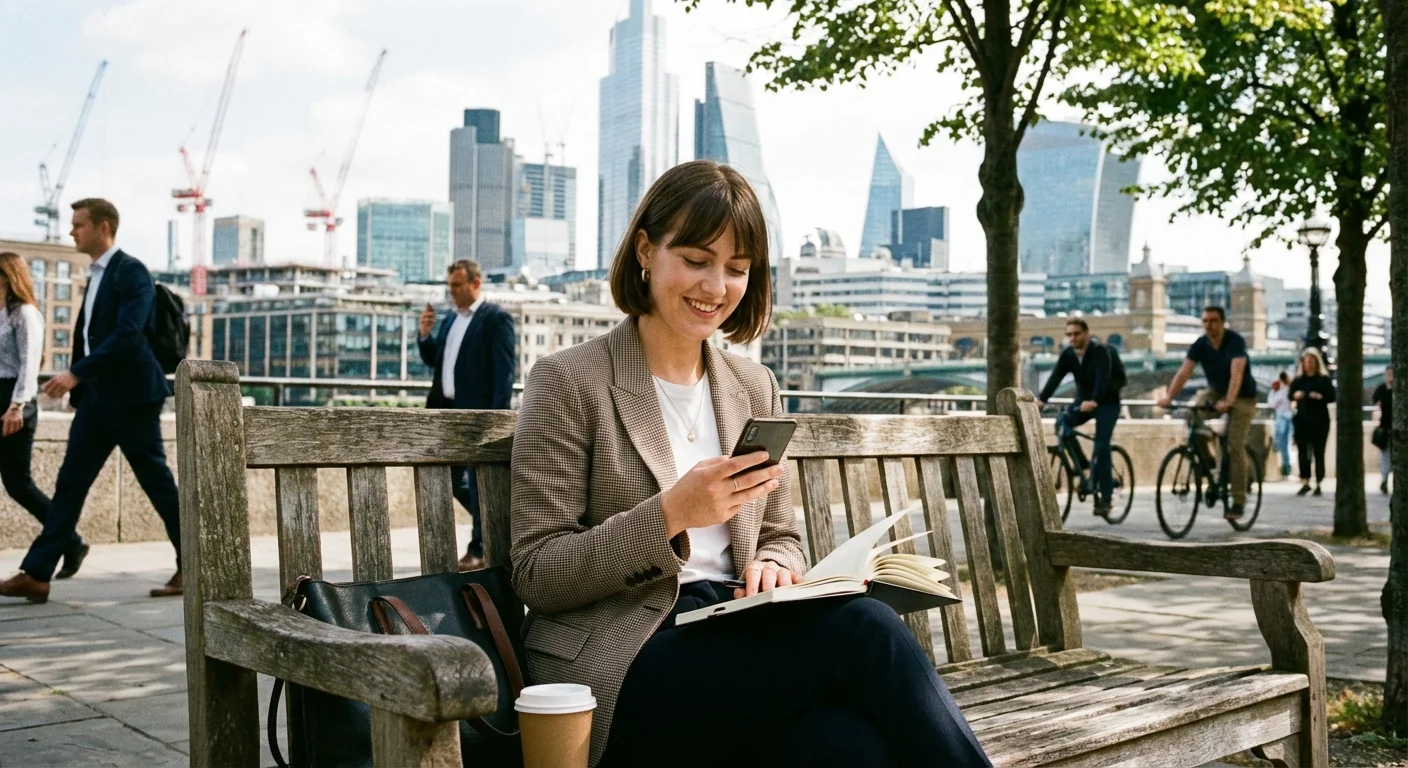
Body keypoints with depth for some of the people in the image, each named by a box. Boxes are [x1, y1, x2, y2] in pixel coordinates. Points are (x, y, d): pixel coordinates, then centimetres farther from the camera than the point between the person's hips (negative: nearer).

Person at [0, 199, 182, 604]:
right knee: (70, 484, 5)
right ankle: (36, 575, 6)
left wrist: (76, 373, -26)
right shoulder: (96, 275, 15)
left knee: (158, 483, -1)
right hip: (96, 397, 9)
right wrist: (79, 387, 18)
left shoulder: (132, 272, -12)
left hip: (131, 396, -8)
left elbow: (127, 334, -23)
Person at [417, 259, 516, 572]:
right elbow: (433, 360, 20)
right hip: (448, 411, 8)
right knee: (452, 478, 12)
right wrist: (425, 335, 1)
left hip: (478, 412, -8)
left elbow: (506, 370, -14)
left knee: (478, 479, -1)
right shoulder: (450, 318, 15)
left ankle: (479, 550, 7)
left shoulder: (496, 318, -8)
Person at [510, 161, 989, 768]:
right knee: (864, 628, -28)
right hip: (623, 665, -4)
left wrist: (773, 567, -4)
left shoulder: (754, 388, 16)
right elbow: (535, 576, -4)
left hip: (734, 638, 5)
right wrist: (670, 514, -18)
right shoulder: (567, 382, -1)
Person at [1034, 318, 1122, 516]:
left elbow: (1103, 378, -36)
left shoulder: (1100, 351, -22)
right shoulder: (1067, 354, -8)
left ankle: (1105, 498, -10)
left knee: (1101, 447, -15)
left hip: (1107, 403, -5)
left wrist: (1094, 401, -54)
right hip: (1083, 400, 5)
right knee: (1063, 422, -19)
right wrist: (1041, 400, -36)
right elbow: (1055, 378, -19)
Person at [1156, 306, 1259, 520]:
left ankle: (1238, 501, -7)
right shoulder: (1200, 345, -11)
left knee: (1235, 446, -14)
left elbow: (1236, 373, -36)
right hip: (1215, 393, 5)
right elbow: (1184, 371, -20)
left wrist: (1228, 401, -50)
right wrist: (1169, 396, -35)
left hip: (1242, 398, -5)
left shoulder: (1236, 341, -24)